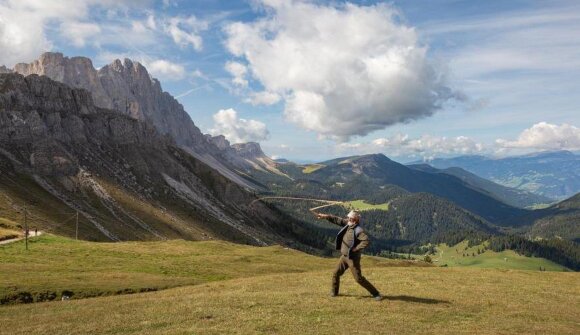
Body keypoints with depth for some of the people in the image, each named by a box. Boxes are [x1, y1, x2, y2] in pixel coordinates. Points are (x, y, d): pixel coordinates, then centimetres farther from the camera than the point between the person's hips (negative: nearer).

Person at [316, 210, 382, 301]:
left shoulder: (358, 230, -23)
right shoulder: (348, 224, 1)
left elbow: (366, 241, -33)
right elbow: (337, 220, 4)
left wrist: (356, 248, -26)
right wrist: (326, 216, -5)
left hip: (353, 258, -8)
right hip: (344, 256, 8)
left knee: (359, 278, -5)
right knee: (336, 274, 11)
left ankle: (375, 293, 7)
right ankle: (334, 292, 31)